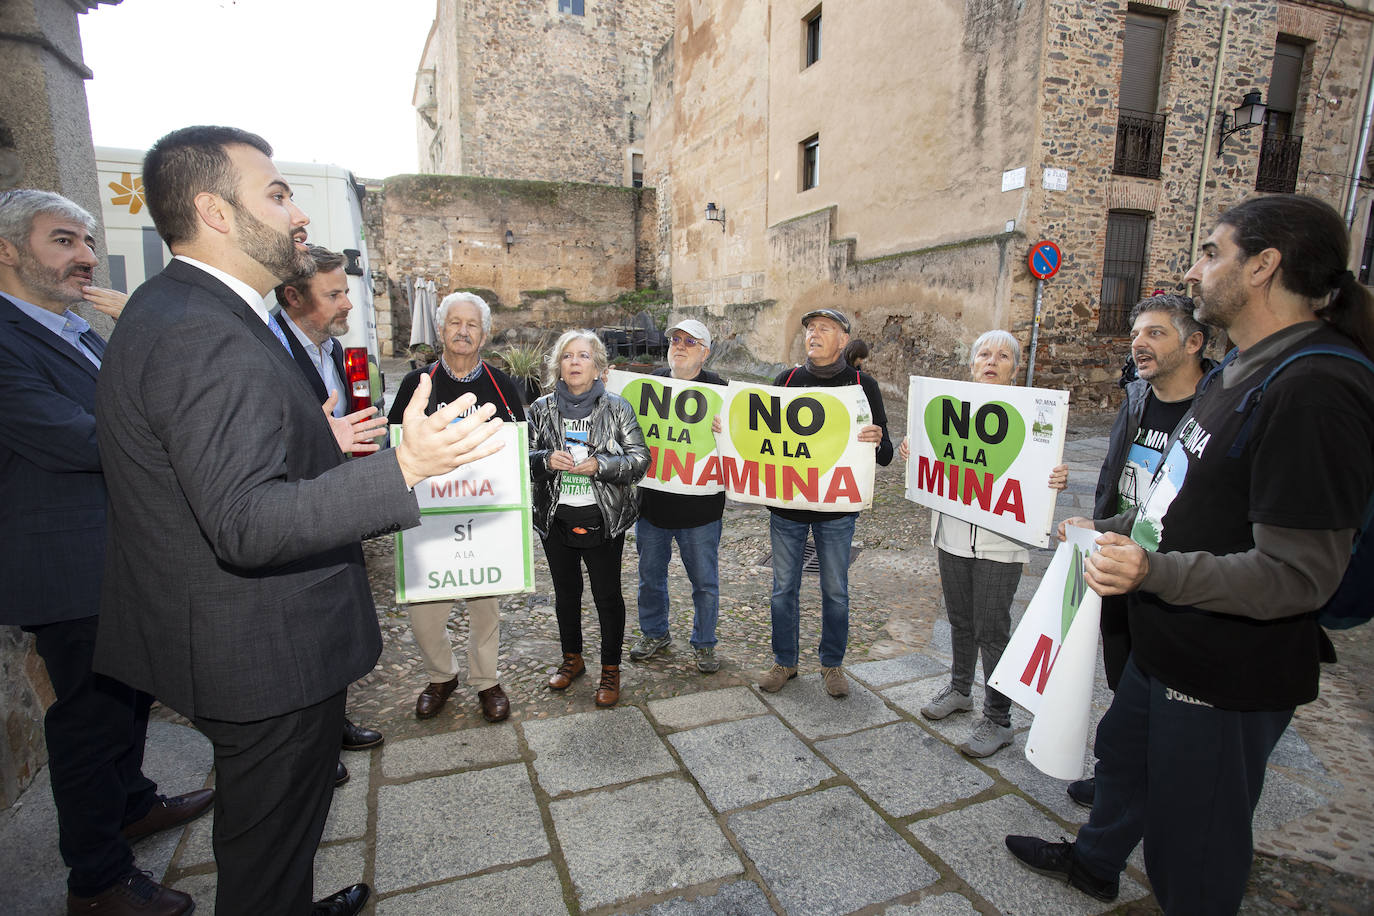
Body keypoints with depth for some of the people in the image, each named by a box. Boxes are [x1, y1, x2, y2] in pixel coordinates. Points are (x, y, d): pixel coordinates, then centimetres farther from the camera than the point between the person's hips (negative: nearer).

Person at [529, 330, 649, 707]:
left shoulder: (616, 407, -4)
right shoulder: (542, 408, 3)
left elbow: (640, 458, -7)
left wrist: (599, 465, -22)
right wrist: (546, 460, -16)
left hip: (603, 519, -3)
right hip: (555, 518, 3)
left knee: (608, 594, 7)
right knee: (565, 591, 17)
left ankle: (611, 669, 26)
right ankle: (572, 658, 39)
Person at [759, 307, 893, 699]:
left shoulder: (862, 385, -2)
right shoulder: (786, 380, 5)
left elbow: (884, 456, -3)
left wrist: (877, 442, -27)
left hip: (836, 507, -1)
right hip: (786, 503, 2)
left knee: (835, 591, 11)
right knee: (784, 587, 11)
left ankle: (832, 664, 31)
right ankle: (784, 661, 29)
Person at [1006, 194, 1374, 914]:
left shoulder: (1314, 390, -25)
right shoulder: (1239, 371, 9)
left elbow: (1298, 576, -28)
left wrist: (1158, 571, -40)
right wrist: (1111, 530, 18)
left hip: (1228, 674, -10)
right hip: (1165, 646, 10)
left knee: (1194, 838, 10)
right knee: (1124, 751, 29)